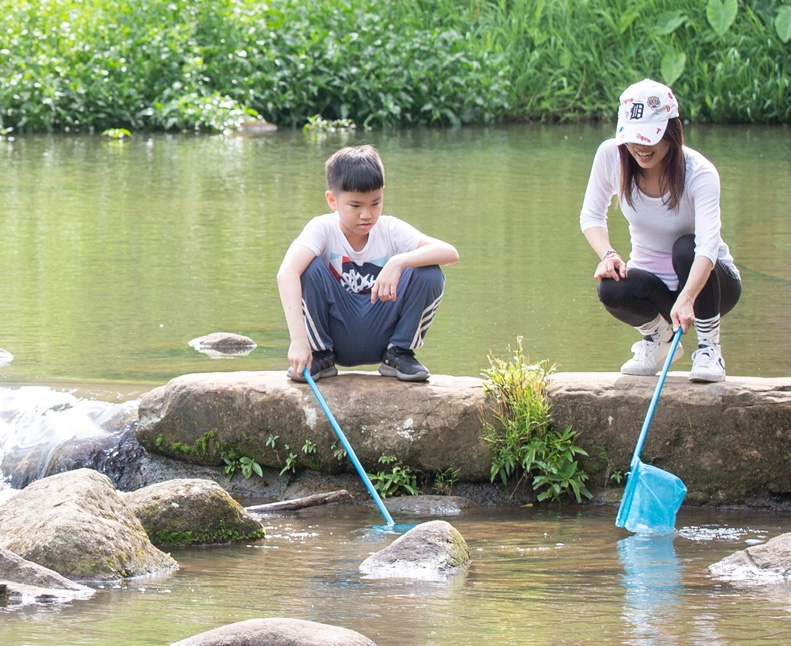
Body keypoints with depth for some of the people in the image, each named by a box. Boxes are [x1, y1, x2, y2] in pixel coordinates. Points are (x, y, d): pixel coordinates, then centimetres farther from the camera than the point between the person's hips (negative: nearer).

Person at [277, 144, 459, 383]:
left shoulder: (390, 230, -9)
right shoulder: (323, 229, -15)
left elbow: (450, 253, -21)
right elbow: (286, 273, -33)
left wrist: (399, 261, -39)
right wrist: (298, 339, -46)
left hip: (381, 334, 1)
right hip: (336, 334, -1)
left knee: (429, 275, -20)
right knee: (310, 269, -26)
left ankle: (399, 354, -1)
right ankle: (320, 356, -7)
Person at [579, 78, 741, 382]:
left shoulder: (699, 172, -26)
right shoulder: (611, 155, -15)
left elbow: (707, 244, -39)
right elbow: (591, 216, -1)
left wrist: (686, 299, -57)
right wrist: (607, 255, -24)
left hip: (703, 281, -2)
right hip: (652, 281, 2)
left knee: (686, 247, -35)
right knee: (612, 289, -31)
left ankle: (710, 349, -16)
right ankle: (658, 335, 3)